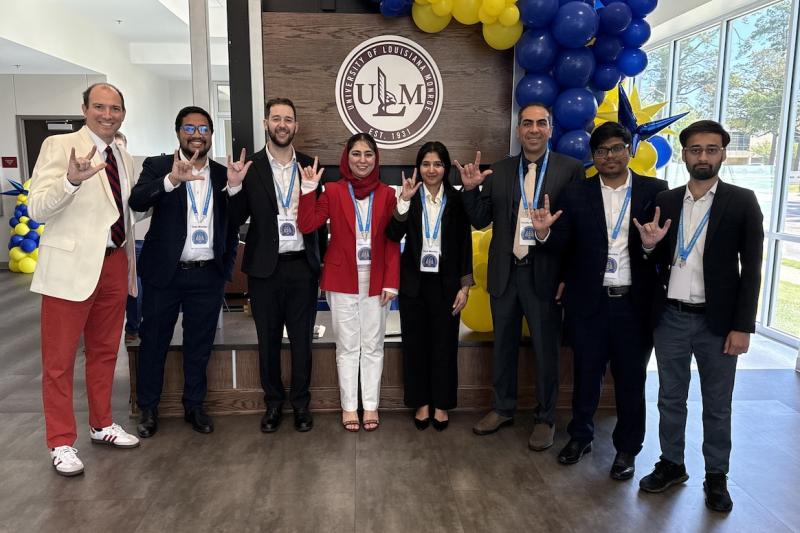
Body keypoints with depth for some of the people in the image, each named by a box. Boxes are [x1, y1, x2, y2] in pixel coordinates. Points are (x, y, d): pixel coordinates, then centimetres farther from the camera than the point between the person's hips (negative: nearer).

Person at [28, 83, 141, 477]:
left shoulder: (124, 159, 13)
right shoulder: (59, 146, -6)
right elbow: (37, 208, -15)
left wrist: (131, 265, 14)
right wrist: (72, 180, -32)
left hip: (114, 263, 6)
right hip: (72, 264, -6)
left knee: (105, 351, 16)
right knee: (59, 359, 4)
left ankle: (101, 425, 32)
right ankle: (61, 442, 17)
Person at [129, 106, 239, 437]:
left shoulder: (223, 175, 8)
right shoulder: (158, 166, -1)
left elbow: (232, 225, 13)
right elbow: (137, 201, -19)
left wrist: (227, 264, 5)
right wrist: (172, 179, -35)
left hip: (208, 275, 2)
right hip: (164, 272, -2)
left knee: (200, 345, 11)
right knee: (153, 342, 9)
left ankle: (194, 406, 27)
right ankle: (148, 409, 25)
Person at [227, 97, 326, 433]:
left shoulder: (309, 165, 5)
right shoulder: (250, 167, -1)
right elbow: (236, 220, -1)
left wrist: (324, 261, 4)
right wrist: (234, 186, -17)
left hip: (302, 267, 1)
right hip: (265, 268, -1)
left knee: (302, 340, 10)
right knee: (268, 340, 11)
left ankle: (301, 403, 25)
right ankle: (273, 403, 28)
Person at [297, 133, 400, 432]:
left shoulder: (386, 194, 2)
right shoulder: (333, 191, 0)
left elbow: (393, 242, 1)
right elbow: (306, 225, -9)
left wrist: (391, 282, -6)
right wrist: (309, 189, -17)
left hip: (376, 281, 1)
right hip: (342, 280, -1)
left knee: (373, 347, 10)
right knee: (347, 347, 9)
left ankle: (371, 406, 23)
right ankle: (349, 406, 21)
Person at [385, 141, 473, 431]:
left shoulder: (456, 200, 0)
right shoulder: (410, 197, 0)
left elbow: (465, 245, 1)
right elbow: (393, 235, -13)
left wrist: (464, 286, -3)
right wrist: (404, 200, -23)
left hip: (446, 283, 0)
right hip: (414, 282, 1)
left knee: (444, 344, 7)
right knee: (415, 343, 8)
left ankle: (441, 404, 23)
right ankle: (420, 402, 24)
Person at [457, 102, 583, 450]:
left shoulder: (570, 169, -4)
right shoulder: (499, 171, 6)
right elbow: (481, 221, 4)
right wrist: (470, 189, -10)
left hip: (545, 274, -3)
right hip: (505, 273, 3)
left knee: (546, 350, 9)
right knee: (503, 346, 17)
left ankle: (545, 418, 28)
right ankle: (503, 408, 36)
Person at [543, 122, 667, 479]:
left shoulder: (654, 191, 1)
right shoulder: (576, 194, 2)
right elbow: (562, 243, -4)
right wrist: (546, 230, -25)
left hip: (634, 302, 0)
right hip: (589, 301, 1)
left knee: (631, 378, 12)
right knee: (586, 373, 14)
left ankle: (627, 448, 30)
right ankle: (580, 435, 35)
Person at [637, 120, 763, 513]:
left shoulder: (742, 202, -2)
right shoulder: (666, 201, 5)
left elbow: (751, 269, -5)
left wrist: (742, 326, -9)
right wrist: (649, 245, -13)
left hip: (717, 320, -2)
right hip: (671, 318, 3)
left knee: (717, 405, 11)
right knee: (670, 399, 14)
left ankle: (716, 476, 27)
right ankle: (671, 464, 30)